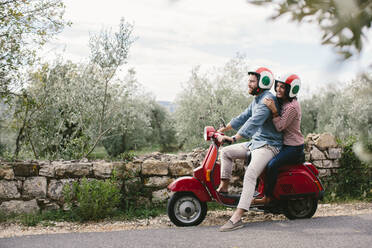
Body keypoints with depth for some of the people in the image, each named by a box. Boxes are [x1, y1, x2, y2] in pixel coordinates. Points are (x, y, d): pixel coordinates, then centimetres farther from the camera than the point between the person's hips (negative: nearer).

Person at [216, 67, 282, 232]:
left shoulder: (268, 99, -16)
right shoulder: (256, 100, 17)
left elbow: (254, 122, -28)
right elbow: (243, 117, 26)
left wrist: (234, 138, -36)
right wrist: (224, 129, 22)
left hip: (268, 145, -11)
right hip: (254, 143, 11)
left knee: (250, 174, -29)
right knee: (226, 152, 13)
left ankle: (237, 218, -36)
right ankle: (224, 187, 16)